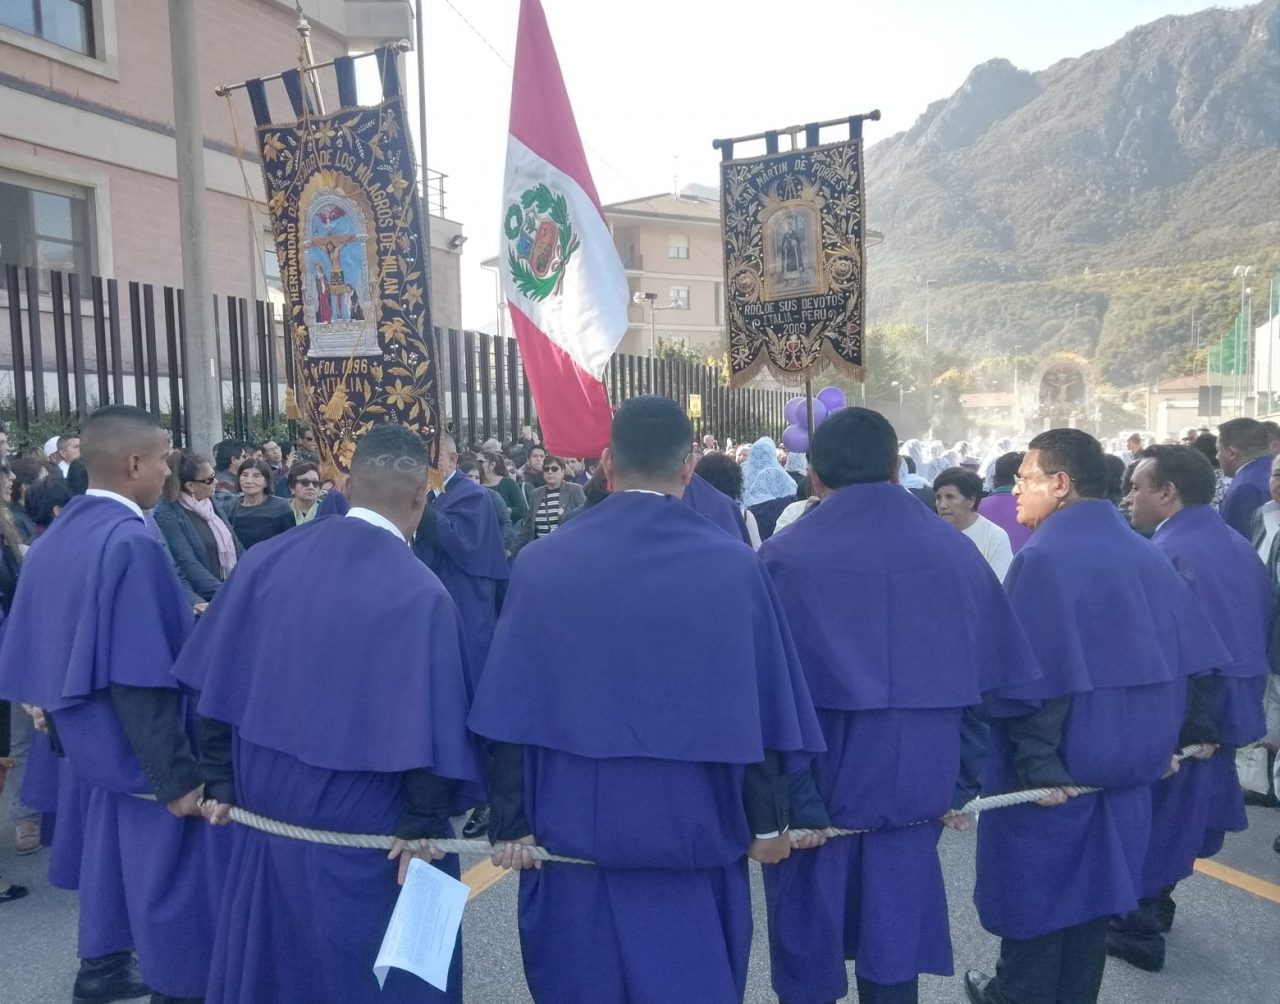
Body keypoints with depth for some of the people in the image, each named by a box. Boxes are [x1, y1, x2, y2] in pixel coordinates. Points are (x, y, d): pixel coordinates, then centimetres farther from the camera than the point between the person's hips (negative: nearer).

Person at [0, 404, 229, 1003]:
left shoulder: (57, 536, 2)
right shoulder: (131, 543, -25)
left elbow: (49, 648, 10)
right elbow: (140, 678, -27)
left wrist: (58, 717, 22)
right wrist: (177, 773, -22)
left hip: (94, 739, 9)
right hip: (140, 748, -9)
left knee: (116, 846, 24)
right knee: (167, 869, 6)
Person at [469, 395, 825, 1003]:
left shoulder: (541, 564, -10)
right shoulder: (736, 567, -11)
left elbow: (511, 713, -6)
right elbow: (762, 712, -6)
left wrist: (509, 823, 3)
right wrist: (766, 821, 6)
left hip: (574, 829, 1)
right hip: (693, 832, 0)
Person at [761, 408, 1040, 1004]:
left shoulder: (785, 557, -13)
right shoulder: (955, 552, -2)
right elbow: (988, 680, 3)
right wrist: (961, 784, 11)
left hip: (813, 790, -3)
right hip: (912, 787, 3)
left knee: (810, 955, 15)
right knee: (894, 952, 19)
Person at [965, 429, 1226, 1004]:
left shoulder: (1043, 557, -21)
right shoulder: (1148, 556, 2)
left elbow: (1031, 676, -25)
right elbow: (1189, 657, 7)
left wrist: (1036, 765, -17)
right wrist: (1164, 739, 15)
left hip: (1053, 775, -7)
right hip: (1125, 761, 7)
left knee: (1034, 893, 11)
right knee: (1091, 889, 20)